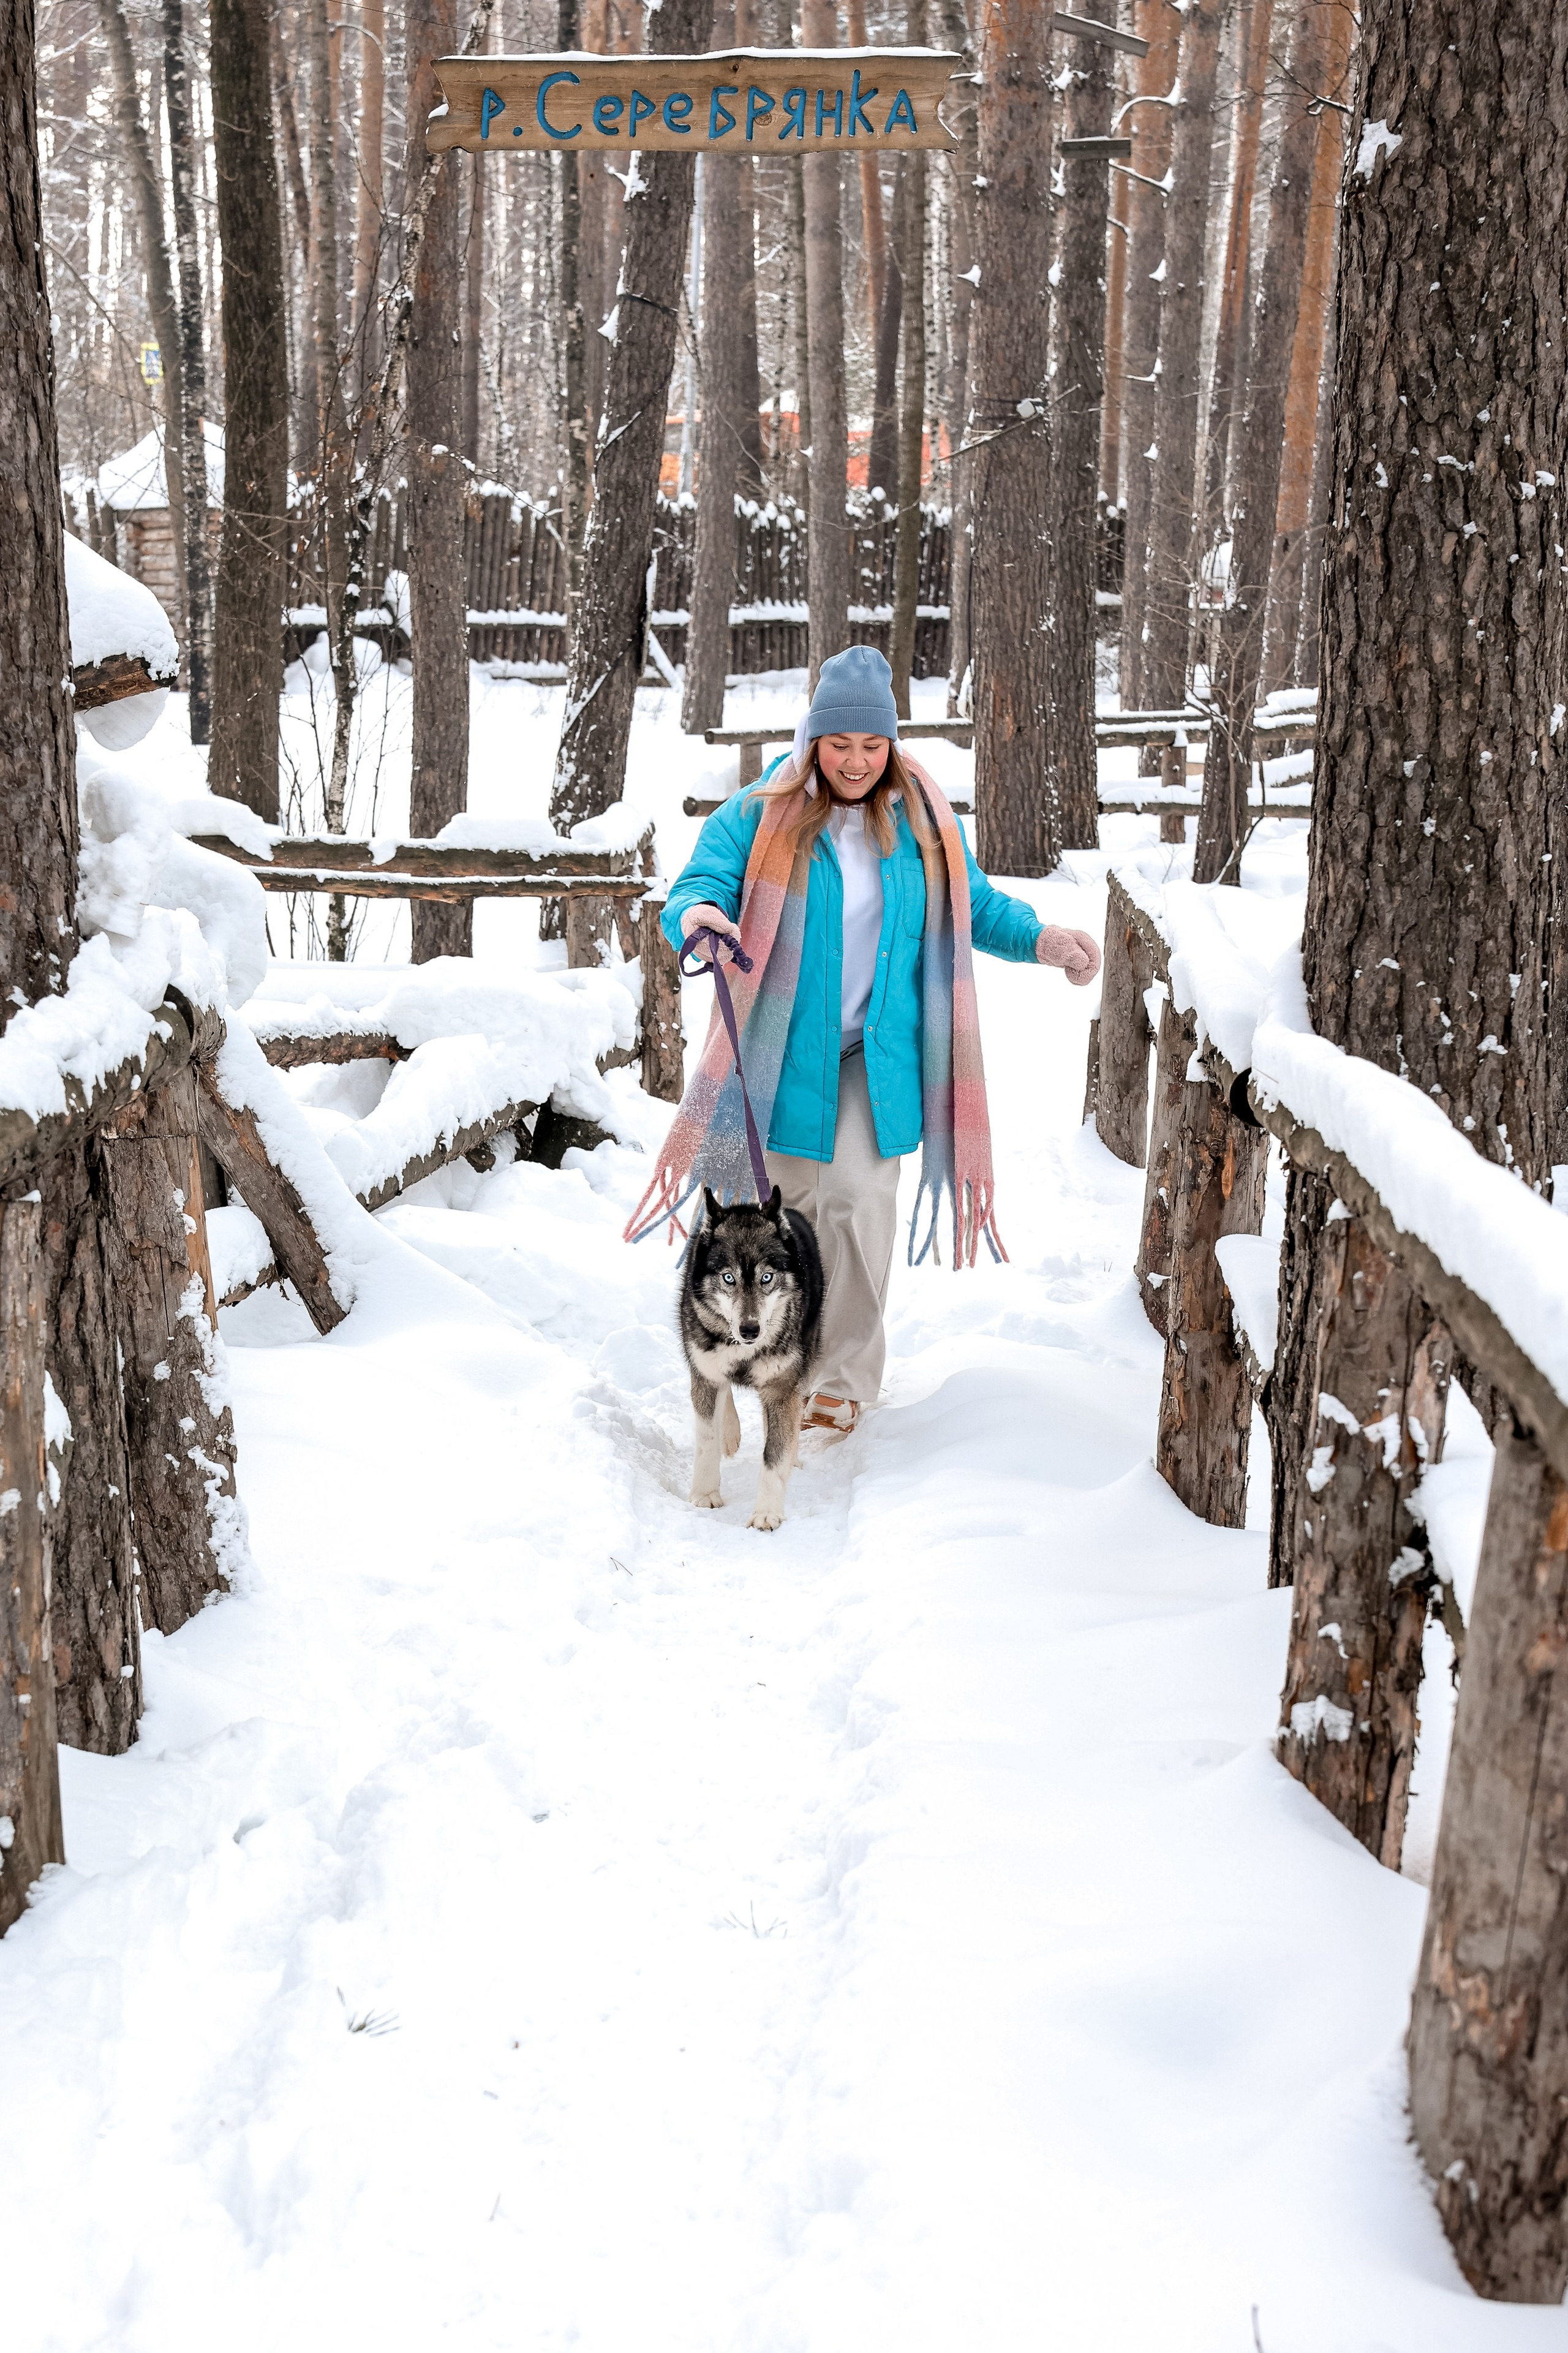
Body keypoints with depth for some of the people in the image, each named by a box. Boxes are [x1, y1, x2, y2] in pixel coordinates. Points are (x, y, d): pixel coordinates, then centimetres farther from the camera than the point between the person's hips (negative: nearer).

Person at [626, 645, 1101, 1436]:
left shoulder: (921, 823, 5)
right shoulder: (757, 819, -3)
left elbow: (975, 906, 14)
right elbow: (699, 885, -11)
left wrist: (1041, 939, -4)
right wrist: (699, 915, -36)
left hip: (879, 1055, 0)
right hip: (785, 1052, 0)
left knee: (855, 1202, -10)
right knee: (789, 1200, 6)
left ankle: (846, 1379, -1)